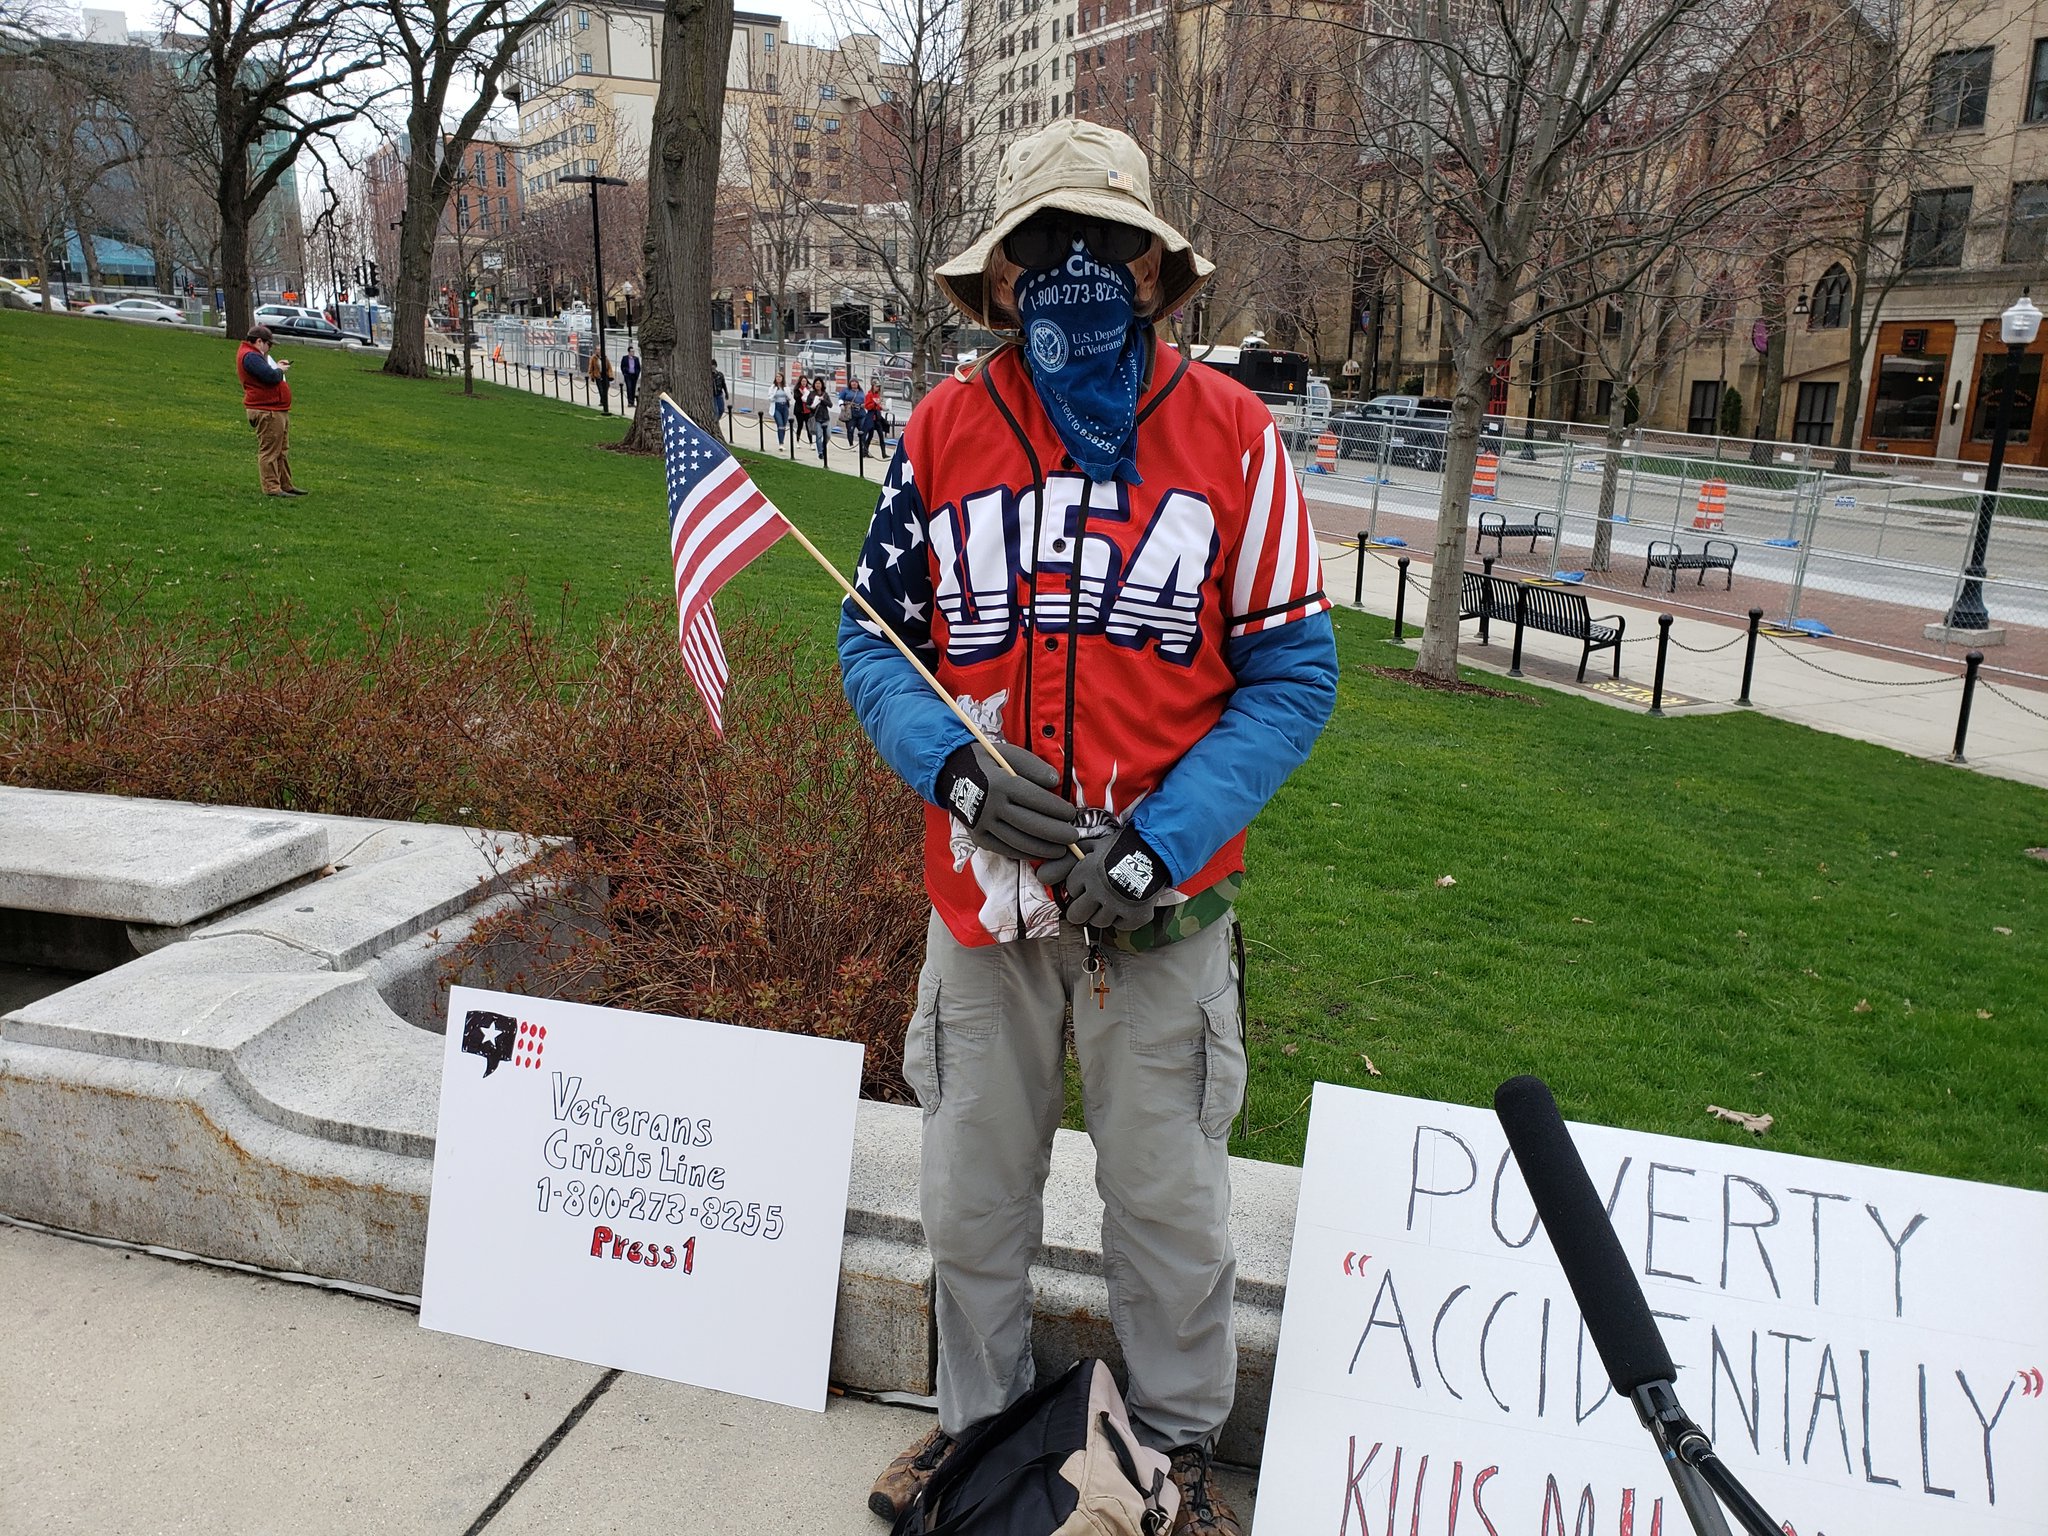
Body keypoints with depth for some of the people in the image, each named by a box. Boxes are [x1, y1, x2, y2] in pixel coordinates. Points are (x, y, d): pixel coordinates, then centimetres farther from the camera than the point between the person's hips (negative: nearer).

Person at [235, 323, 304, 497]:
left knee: (281, 450, 16)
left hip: (278, 410, 11)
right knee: (269, 450, -8)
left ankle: (285, 485, 23)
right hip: (267, 412, -11)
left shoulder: (253, 355, 20)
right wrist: (280, 370, -4)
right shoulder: (250, 357, -15)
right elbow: (271, 376, -24)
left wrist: (277, 365, 11)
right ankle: (271, 487, -7)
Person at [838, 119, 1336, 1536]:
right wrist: (955, 766, -15)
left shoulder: (1232, 435, -6)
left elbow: (1291, 673, -6)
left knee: (1171, 1205, 14)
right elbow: (874, 637, 4)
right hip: (981, 889, 2)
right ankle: (980, 1417, 44)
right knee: (973, 1194, 18)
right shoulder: (944, 432, -1)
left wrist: (1161, 843, -17)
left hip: (1164, 903, -2)